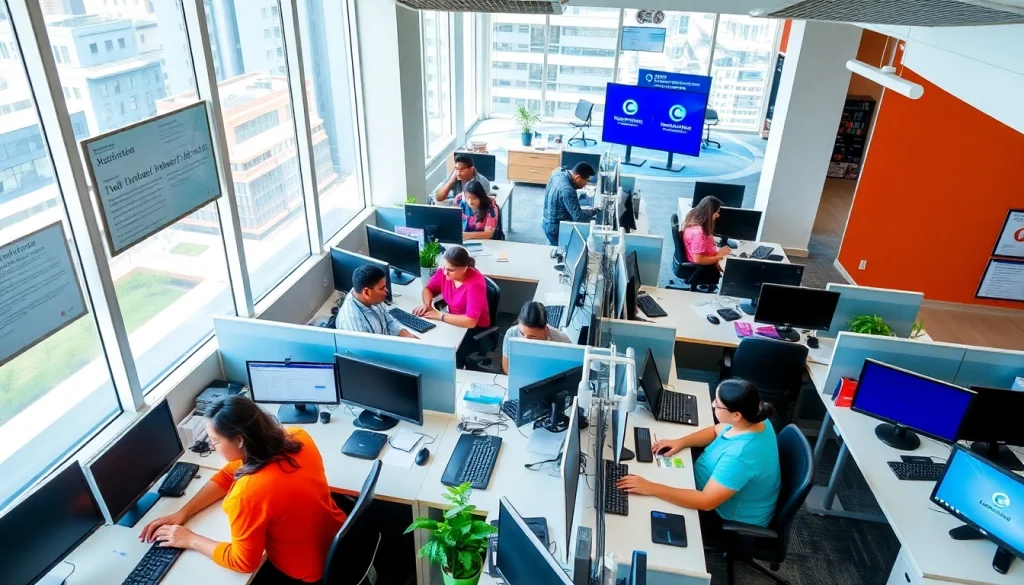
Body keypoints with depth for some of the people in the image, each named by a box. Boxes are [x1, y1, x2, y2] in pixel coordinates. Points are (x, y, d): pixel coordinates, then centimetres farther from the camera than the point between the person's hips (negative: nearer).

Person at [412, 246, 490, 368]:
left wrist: (439, 316, -27)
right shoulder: (445, 271, -11)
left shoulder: (475, 283, -29)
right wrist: (427, 304, -14)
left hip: (475, 329, -6)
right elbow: (428, 289, 7)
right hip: (453, 320, 6)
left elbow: (470, 321, -33)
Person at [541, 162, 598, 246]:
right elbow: (578, 216, -29)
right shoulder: (567, 190, -33)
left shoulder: (558, 172, -8)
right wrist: (595, 211, -14)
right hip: (556, 228, -9)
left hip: (548, 223, 9)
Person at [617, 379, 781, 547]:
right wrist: (681, 442, -9)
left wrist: (652, 488, -36)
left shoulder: (741, 455, -40)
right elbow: (716, 431, 6)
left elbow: (706, 502, -37)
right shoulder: (754, 419, -14)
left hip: (733, 519, -8)